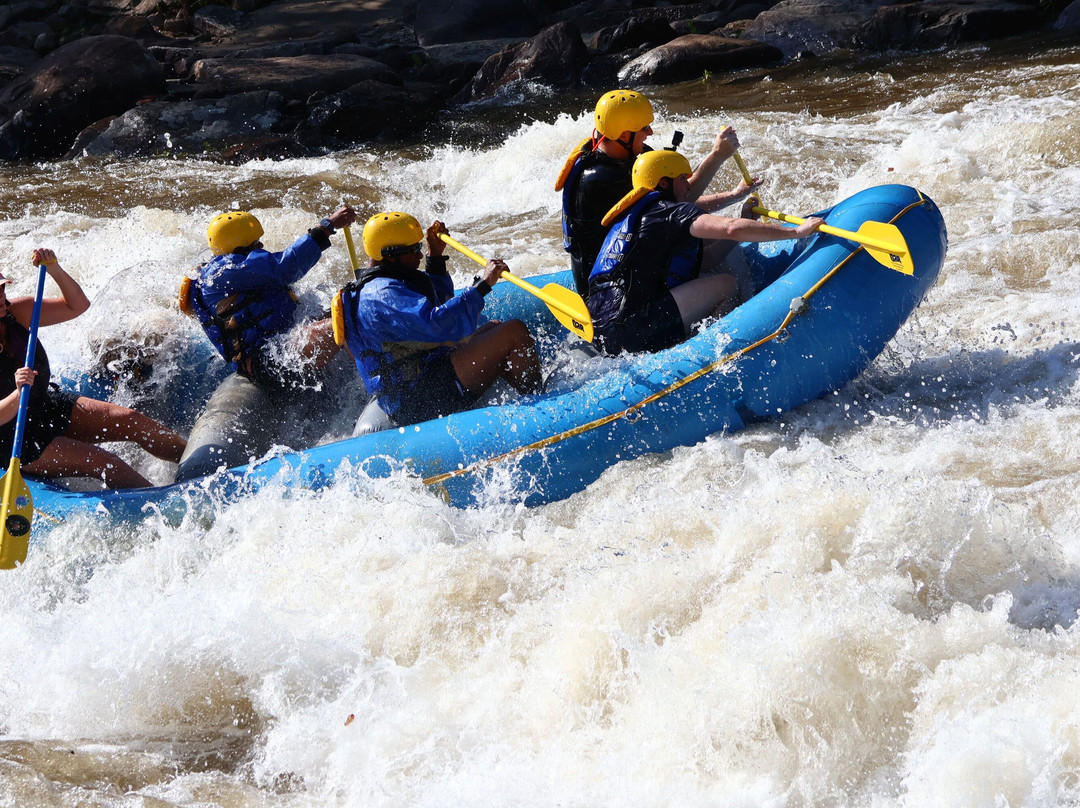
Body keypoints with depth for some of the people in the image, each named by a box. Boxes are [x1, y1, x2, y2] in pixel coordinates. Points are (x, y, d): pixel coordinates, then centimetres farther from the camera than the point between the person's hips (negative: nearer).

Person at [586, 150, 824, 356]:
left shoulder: (638, 210, 25)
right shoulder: (672, 212, -4)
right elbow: (732, 229, -19)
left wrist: (735, 195, 57)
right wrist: (797, 232, -13)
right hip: (632, 331, -10)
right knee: (727, 286, -4)